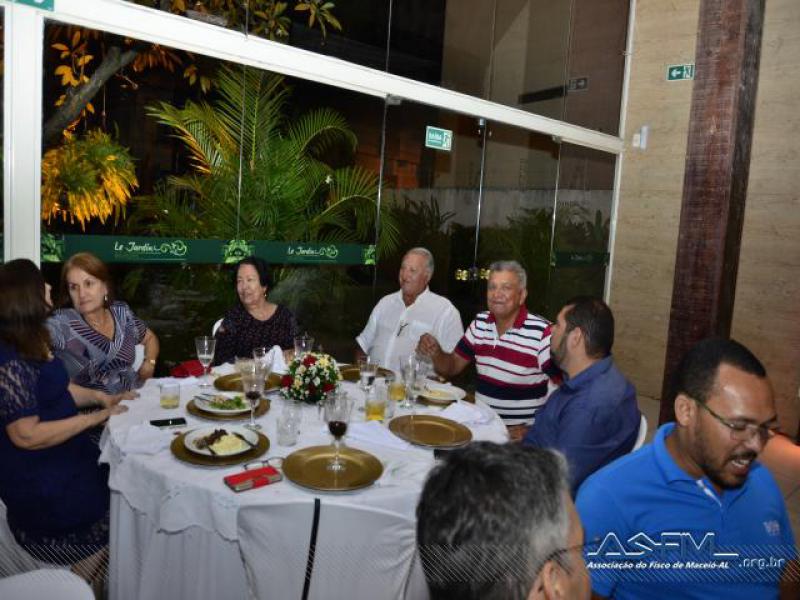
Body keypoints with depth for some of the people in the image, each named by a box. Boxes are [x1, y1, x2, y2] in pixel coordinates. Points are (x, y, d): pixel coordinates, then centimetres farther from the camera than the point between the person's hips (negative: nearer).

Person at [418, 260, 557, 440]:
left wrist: (533, 431, -17)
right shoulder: (480, 323, 6)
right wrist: (435, 352, -6)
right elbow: (452, 367, 14)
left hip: (518, 433, -6)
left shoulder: (542, 332, -13)